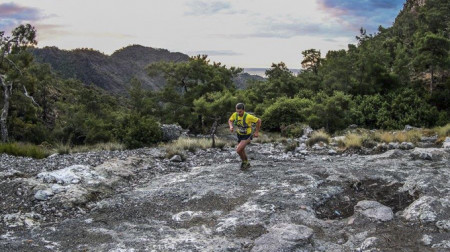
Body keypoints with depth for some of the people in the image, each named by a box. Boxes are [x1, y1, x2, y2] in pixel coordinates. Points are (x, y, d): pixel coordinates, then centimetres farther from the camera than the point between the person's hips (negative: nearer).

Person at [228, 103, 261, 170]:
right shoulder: (235, 114, -17)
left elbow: (259, 120, -18)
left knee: (238, 150, -19)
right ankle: (247, 164, 43)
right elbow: (230, 120, 3)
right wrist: (231, 126, -19)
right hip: (239, 135, 6)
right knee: (241, 151, 18)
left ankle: (244, 161, 9)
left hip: (247, 136, -6)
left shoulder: (248, 116, -32)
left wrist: (257, 132, -12)